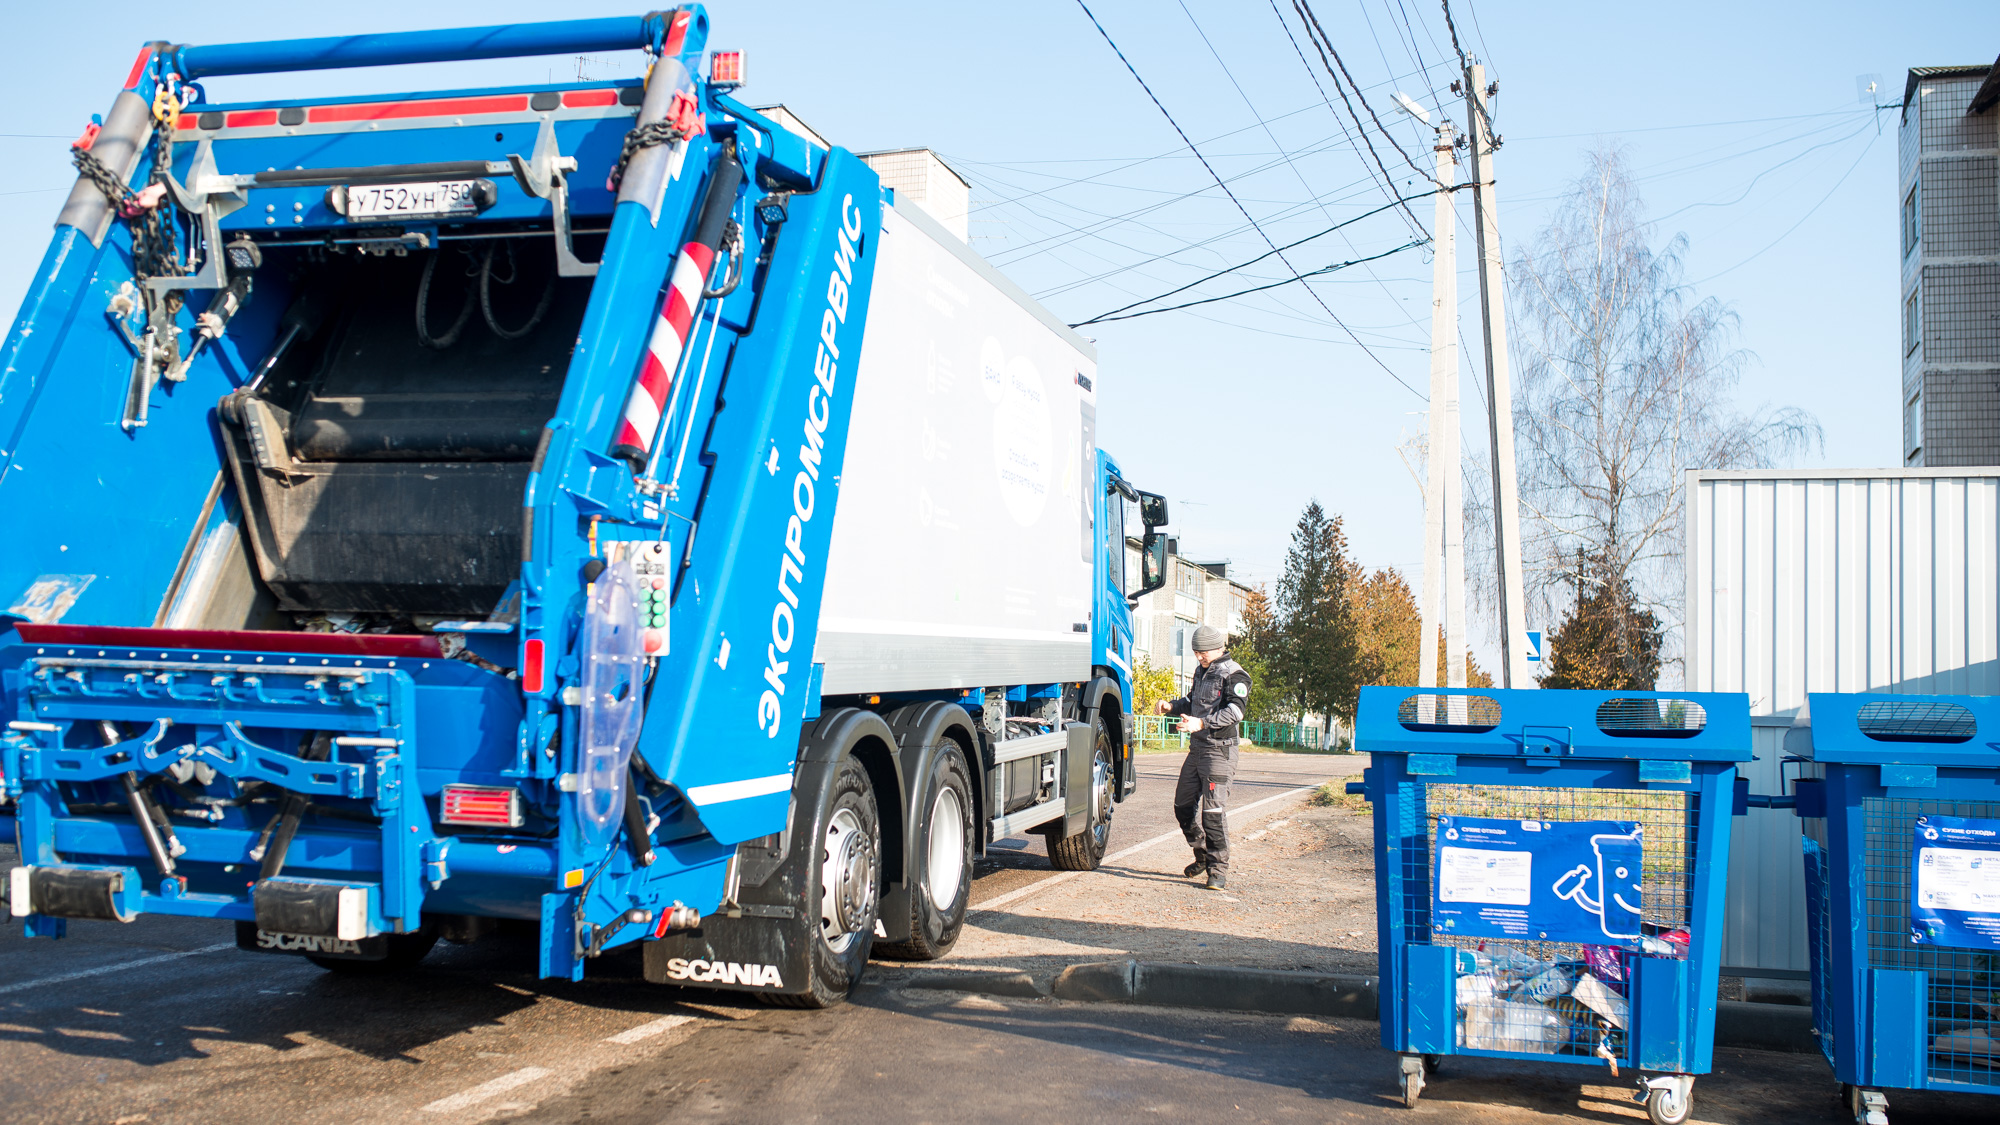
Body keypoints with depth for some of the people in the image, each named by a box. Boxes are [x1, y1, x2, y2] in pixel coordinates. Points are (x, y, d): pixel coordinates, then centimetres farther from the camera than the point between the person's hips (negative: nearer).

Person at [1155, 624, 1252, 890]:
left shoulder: (1234, 675, -9)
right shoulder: (1202, 671, 18)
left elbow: (1235, 711, -22)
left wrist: (1202, 723, -33)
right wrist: (1171, 706, 7)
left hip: (1219, 751, -9)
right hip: (1196, 748, 9)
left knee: (1214, 810, -13)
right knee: (1183, 806, 12)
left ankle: (1218, 870, -6)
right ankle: (1203, 856, 30)